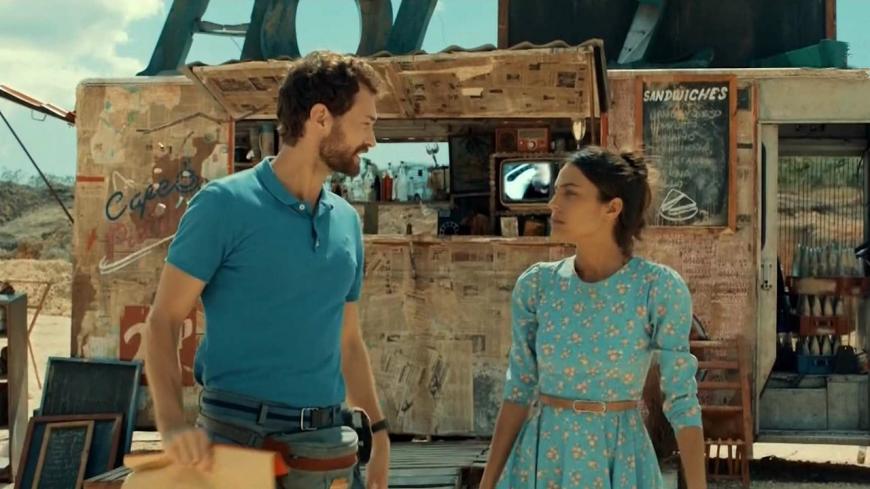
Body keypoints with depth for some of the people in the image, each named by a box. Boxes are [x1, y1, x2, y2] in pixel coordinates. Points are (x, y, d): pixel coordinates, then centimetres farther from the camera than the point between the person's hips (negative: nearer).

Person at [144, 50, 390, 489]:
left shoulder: (347, 222, 11)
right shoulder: (225, 205, -7)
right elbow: (163, 320, -8)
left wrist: (378, 433, 15)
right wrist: (172, 421, -23)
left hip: (329, 440, 6)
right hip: (239, 437, -6)